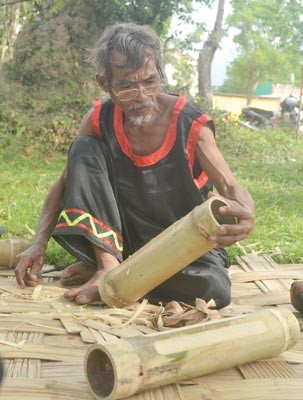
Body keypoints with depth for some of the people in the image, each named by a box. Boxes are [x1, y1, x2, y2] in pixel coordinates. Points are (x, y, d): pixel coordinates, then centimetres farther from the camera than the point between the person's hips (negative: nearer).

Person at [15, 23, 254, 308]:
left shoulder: (190, 125, -20)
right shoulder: (99, 120, -10)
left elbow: (232, 189, -24)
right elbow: (65, 183, -2)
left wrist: (245, 215, -49)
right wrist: (39, 243, -15)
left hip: (184, 243, -2)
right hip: (124, 236, 2)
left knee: (214, 289, -35)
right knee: (84, 148, -16)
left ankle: (113, 277, -15)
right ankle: (108, 264, -20)